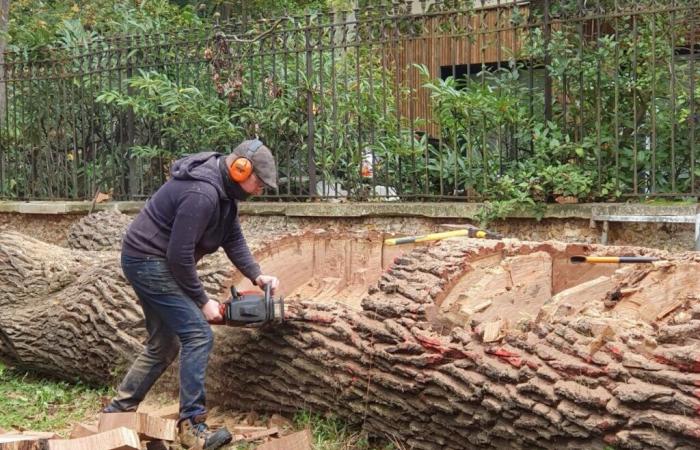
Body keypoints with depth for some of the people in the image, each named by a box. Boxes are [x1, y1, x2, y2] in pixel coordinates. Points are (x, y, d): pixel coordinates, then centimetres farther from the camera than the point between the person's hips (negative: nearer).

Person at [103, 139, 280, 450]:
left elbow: (233, 239, 9)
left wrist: (257, 276, -4)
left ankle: (117, 412, 24)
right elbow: (180, 255, -26)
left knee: (164, 345, 16)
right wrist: (202, 302, -16)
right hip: (148, 262, -11)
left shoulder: (225, 189, 4)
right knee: (198, 335, -14)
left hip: (155, 263, 11)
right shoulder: (202, 194, -27)